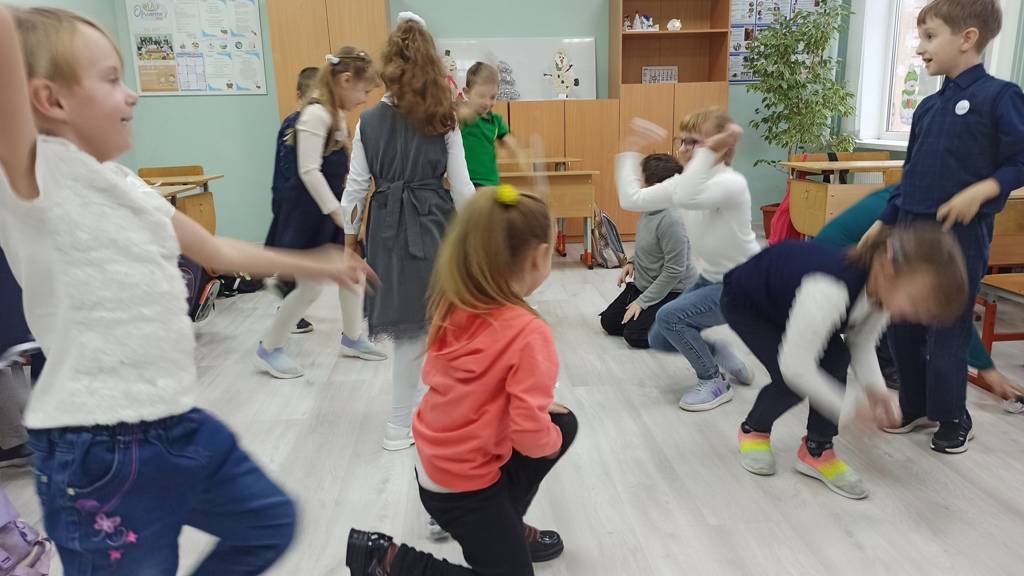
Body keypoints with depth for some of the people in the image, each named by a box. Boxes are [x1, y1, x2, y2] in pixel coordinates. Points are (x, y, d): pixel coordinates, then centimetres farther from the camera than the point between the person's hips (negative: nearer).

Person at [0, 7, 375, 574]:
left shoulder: (132, 190, 11)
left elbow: (219, 251, 24)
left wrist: (316, 264, 31)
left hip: (179, 424, 8)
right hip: (100, 451, -8)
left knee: (269, 523, 21)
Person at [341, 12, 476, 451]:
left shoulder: (369, 122, -2)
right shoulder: (444, 122, -3)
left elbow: (356, 187, 2)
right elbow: (461, 188, -3)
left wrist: (350, 236, 14)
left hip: (387, 228, 1)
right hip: (433, 225, -1)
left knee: (412, 326, 11)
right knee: (422, 324, 8)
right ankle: (400, 423, 21)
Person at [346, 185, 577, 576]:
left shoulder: (453, 307, -6)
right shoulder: (529, 333, -27)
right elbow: (531, 435, -27)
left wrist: (539, 405, 9)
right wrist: (553, 439, -3)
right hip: (464, 482, -7)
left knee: (564, 421, 16)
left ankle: (504, 527, 29)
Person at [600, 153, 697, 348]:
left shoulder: (671, 220, -31)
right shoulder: (649, 208, -2)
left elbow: (674, 270, -28)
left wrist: (643, 302, -22)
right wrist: (632, 261, 0)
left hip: (673, 292, -9)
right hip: (644, 285, 9)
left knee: (634, 334, -16)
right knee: (609, 322, 9)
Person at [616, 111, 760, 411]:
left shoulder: (731, 183, -27)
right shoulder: (683, 182, -2)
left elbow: (685, 199, -47)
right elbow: (631, 199, -8)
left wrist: (709, 150, -44)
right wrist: (632, 150, -5)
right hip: (710, 279, 8)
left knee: (669, 317, -22)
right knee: (658, 340, 5)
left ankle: (715, 382, 1)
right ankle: (719, 353, 30)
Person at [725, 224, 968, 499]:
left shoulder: (882, 287, -20)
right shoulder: (829, 289, -45)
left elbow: (861, 344, -6)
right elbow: (795, 365, -39)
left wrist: (876, 390, -22)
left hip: (787, 300, 7)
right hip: (744, 303, -7)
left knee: (836, 359, -11)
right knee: (792, 381, -16)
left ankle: (816, 450, 6)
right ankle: (753, 430, 15)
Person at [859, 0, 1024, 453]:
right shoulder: (927, 107, 11)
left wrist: (981, 191, -24)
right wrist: (884, 222, 16)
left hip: (961, 235, -7)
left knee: (947, 332, 3)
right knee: (901, 325, 12)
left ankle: (953, 419, 24)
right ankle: (914, 406, 31)